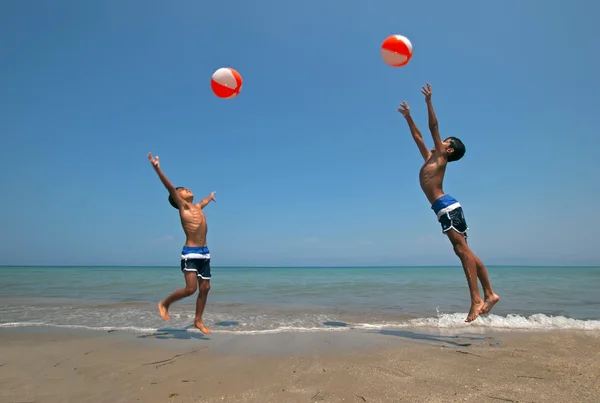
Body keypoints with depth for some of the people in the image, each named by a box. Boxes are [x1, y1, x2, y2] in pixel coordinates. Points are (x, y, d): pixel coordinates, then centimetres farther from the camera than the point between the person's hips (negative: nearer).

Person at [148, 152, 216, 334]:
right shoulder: (182, 206, -2)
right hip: (190, 253, -7)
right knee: (190, 289, -13)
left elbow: (204, 201, 41)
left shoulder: (197, 207, 17)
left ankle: (198, 321, 22)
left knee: (205, 288, 7)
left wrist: (210, 196, 63)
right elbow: (170, 188, -14)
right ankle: (164, 303, 13)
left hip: (204, 252, 7)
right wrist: (157, 168, -25)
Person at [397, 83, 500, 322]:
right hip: (444, 209, 9)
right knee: (463, 251, 6)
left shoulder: (440, 158, 3)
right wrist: (408, 117, 37)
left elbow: (433, 126, -3)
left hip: (447, 207, -9)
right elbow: (418, 136, 33)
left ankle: (476, 299, -18)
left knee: (462, 250, -14)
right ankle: (489, 294, 9)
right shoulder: (430, 158, 24)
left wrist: (428, 102, -1)